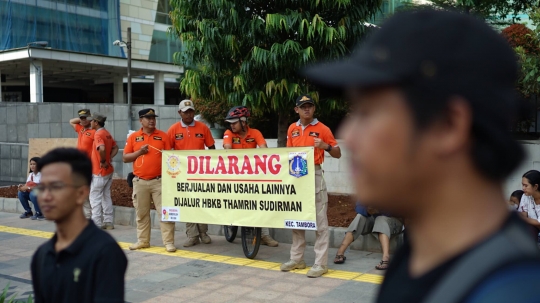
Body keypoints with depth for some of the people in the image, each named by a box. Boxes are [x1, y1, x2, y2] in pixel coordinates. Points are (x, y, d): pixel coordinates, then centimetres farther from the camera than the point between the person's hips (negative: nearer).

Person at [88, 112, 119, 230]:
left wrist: (103, 161, -20)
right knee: (106, 196, 13)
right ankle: (108, 222, 16)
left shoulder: (98, 134, -17)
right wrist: (109, 158, 5)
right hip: (108, 170, 9)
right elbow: (115, 148, 17)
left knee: (95, 197, 0)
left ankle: (96, 223, 3)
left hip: (99, 172, -9)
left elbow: (102, 149, -34)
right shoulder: (107, 133, 11)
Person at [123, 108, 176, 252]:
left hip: (159, 180, -2)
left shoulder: (163, 135, 4)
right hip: (140, 182, 2)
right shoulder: (133, 137, 6)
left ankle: (169, 242, 0)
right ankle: (143, 240, 23)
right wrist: (139, 152, -9)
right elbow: (125, 158, 6)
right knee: (141, 213, 11)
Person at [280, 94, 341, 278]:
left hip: (314, 176, -5)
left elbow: (338, 154, 0)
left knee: (319, 220, -5)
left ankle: (320, 264, -1)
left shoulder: (322, 129, -2)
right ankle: (297, 259, 22)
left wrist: (326, 146, -20)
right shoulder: (292, 129, 12)